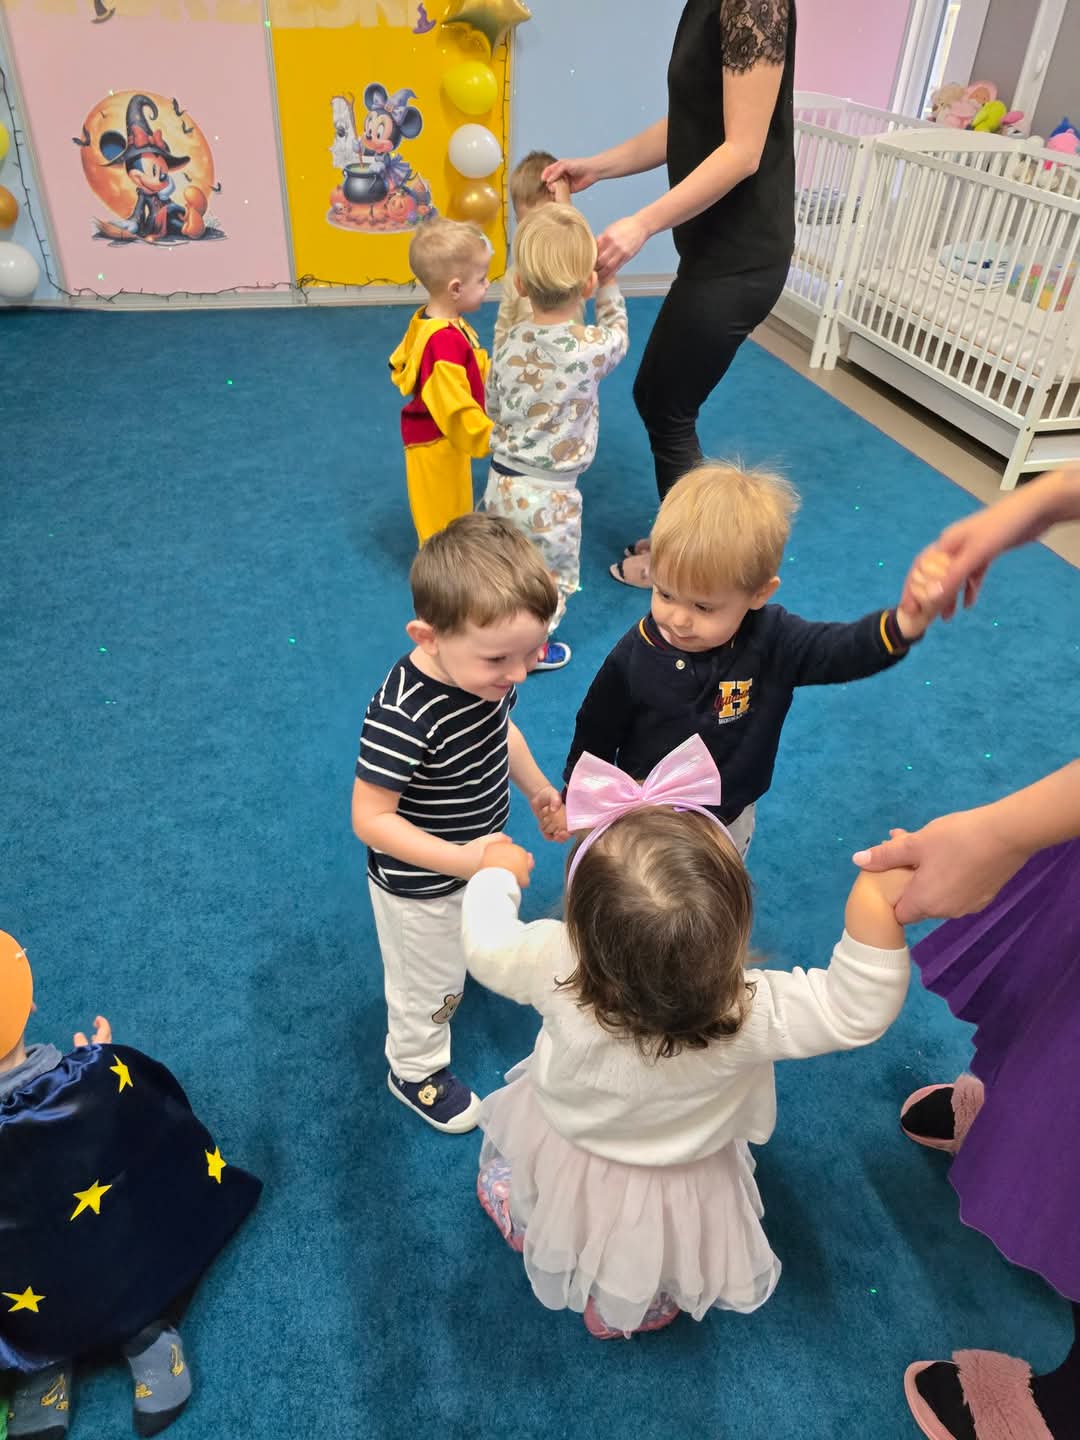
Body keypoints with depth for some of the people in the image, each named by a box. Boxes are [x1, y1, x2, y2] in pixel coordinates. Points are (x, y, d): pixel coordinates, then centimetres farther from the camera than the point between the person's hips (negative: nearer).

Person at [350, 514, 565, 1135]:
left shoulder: (489, 669, -17)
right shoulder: (403, 716, -41)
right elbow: (370, 818, -31)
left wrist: (539, 789, -5)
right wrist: (464, 860, -35)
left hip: (478, 853, 6)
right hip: (420, 886, -6)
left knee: (471, 943, 36)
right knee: (430, 986, 21)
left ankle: (457, 972, 69)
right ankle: (416, 1070, 50)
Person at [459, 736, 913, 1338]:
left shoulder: (556, 966, -39)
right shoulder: (747, 1016, -44)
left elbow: (487, 946, -19)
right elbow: (856, 1011, -35)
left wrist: (499, 875, 0)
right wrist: (876, 904, -51)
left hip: (558, 1158, 1)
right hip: (666, 1205, -1)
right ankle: (618, 1316, 67)